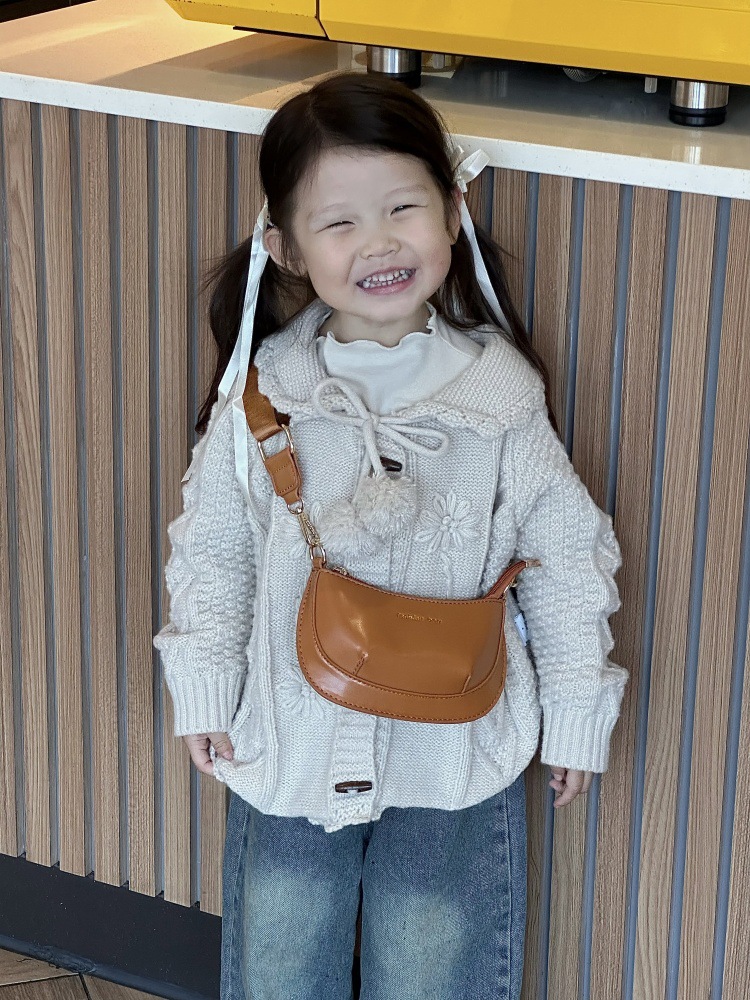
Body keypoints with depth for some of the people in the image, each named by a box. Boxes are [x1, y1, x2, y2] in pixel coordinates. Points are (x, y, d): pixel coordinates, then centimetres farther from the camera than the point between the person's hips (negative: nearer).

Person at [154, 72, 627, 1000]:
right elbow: (211, 546, 1)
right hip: (291, 740, 2)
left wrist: (576, 712, 1)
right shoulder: (264, 392, -11)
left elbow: (564, 556, -4)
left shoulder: (500, 397, -13)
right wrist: (204, 687, 2)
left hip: (454, 751, -1)